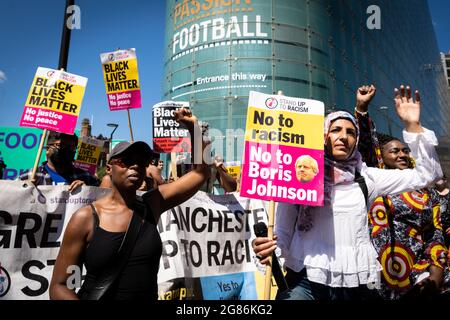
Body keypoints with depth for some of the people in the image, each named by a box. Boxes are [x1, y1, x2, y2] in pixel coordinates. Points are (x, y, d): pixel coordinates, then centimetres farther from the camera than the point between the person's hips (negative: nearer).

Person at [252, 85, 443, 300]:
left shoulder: (365, 178, 8)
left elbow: (425, 175, 10)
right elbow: (283, 232, 3)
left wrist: (413, 125, 2)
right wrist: (267, 247, -19)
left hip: (356, 284, 3)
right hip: (306, 280, -2)